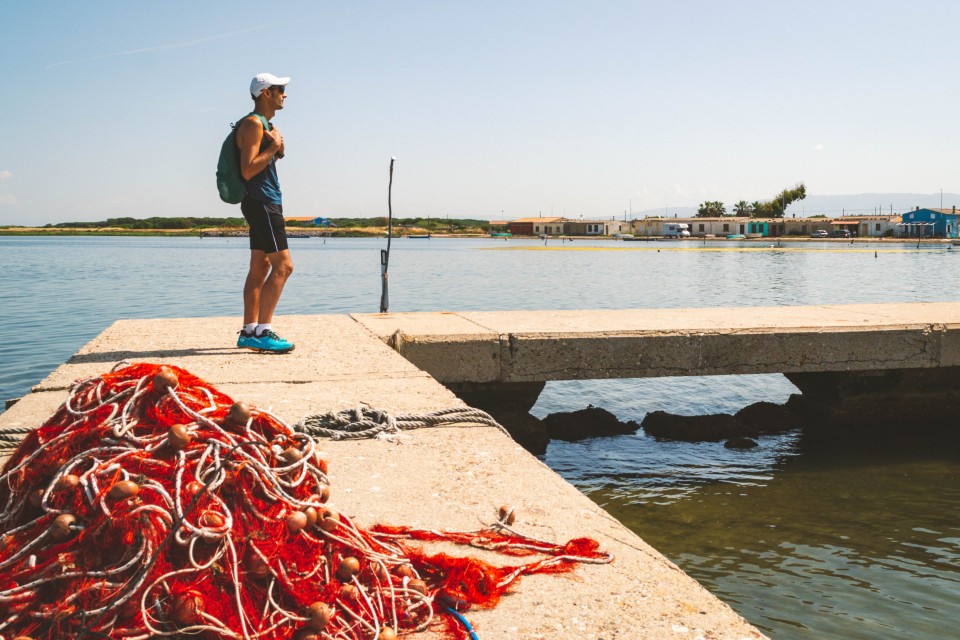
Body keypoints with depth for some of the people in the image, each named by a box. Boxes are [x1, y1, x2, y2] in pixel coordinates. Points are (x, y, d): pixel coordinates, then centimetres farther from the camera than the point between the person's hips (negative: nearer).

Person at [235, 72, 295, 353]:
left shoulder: (265, 124, 20)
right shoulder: (253, 124, -12)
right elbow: (248, 170, -22)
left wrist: (276, 148, 8)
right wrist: (274, 147, -15)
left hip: (266, 203, 11)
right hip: (261, 202, -11)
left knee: (260, 267, 10)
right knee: (283, 265, -15)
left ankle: (249, 331, 13)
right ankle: (262, 331, -15)